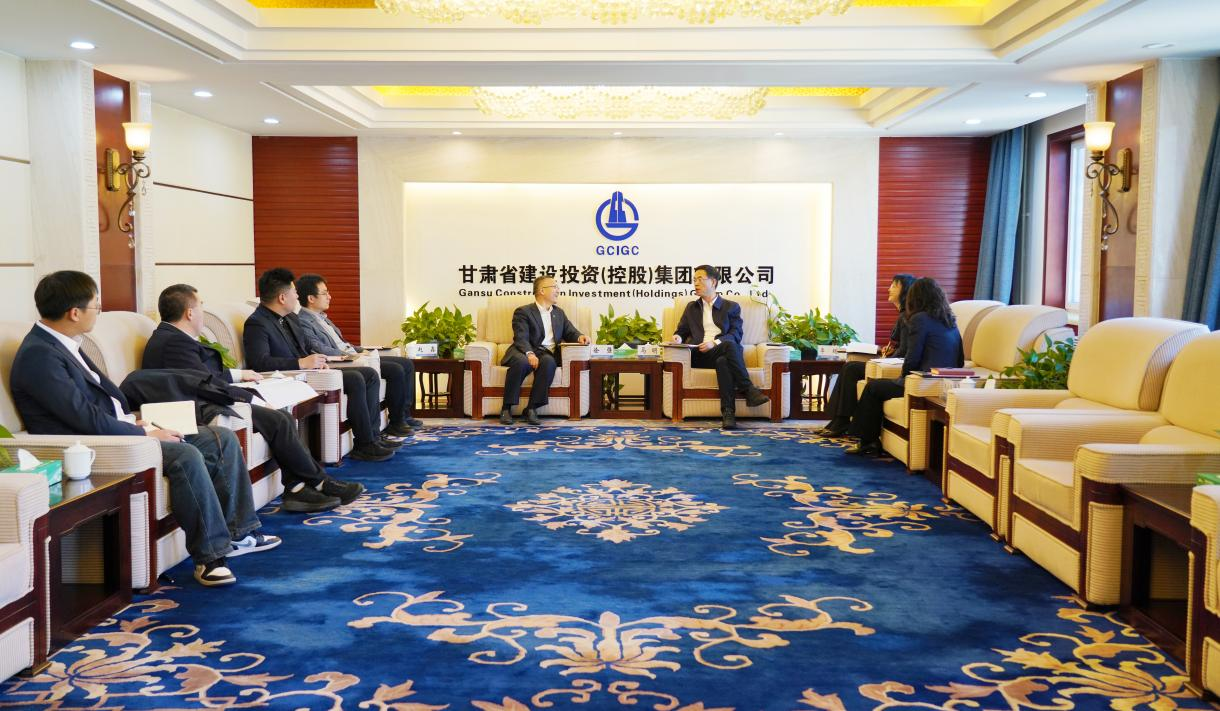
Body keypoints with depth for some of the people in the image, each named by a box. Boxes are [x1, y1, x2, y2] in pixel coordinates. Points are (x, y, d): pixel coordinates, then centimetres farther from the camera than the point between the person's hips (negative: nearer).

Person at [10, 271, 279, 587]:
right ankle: (209, 555, -22)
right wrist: (145, 434, -14)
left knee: (223, 438, 2)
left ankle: (239, 532, 6)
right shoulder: (38, 355, -17)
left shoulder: (65, 345, 13)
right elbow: (87, 419, -21)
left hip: (117, 433, 10)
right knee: (186, 455, -32)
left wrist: (135, 422, 2)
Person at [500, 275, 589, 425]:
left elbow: (569, 332, 23)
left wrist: (579, 337, -2)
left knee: (548, 362, -34)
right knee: (521, 362, -39)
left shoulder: (559, 313, 23)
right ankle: (507, 408, -26)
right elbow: (521, 338, -9)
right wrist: (529, 353, -30)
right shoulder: (523, 312, 3)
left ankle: (532, 408, -29)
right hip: (526, 352, -3)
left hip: (548, 354, 4)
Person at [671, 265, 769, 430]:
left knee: (723, 362, -40)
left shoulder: (731, 307, 17)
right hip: (700, 356, 0)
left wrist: (715, 342, -15)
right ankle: (748, 389, -38)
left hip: (723, 353, 0)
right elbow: (682, 331, 26)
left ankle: (728, 413, -45)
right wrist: (678, 337, 0)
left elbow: (736, 335, 4)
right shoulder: (691, 308, 28)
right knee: (730, 345, -35)